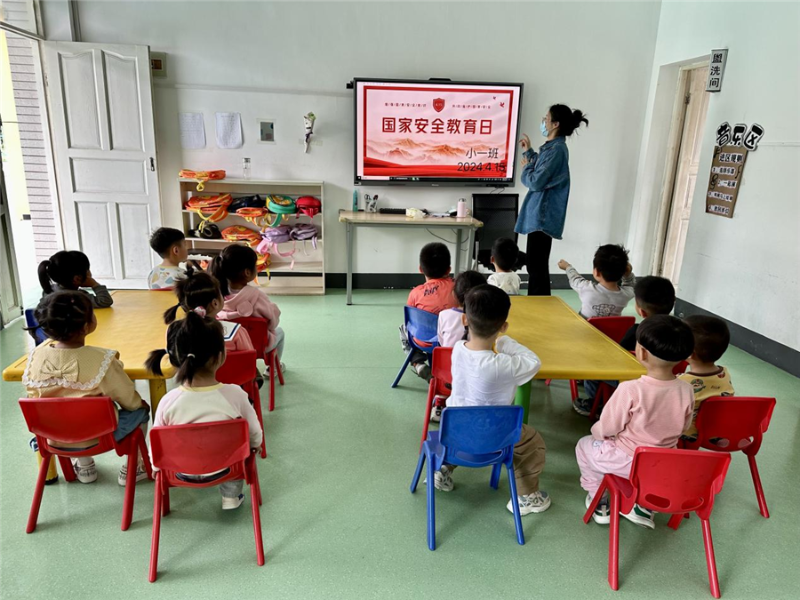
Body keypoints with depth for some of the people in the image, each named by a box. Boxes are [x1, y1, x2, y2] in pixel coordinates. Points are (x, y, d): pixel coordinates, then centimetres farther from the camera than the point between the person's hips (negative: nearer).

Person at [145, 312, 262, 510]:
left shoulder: (168, 401, -22)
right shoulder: (235, 394, -24)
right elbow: (255, 438, -11)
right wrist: (253, 444, 13)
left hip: (182, 473, 1)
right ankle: (231, 496, 29)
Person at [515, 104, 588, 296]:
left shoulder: (556, 150, -18)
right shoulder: (553, 147, 14)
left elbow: (536, 182, -21)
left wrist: (526, 167, -1)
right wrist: (529, 152, 27)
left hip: (543, 216, -11)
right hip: (539, 214, 11)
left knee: (536, 265, -6)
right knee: (535, 264, 16)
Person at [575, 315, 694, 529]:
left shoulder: (630, 389, -30)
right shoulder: (686, 391, -15)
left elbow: (605, 430, -18)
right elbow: (683, 428, 3)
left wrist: (597, 431, 5)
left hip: (628, 463, -4)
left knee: (584, 445, 21)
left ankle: (598, 502, 29)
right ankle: (644, 505, 33)